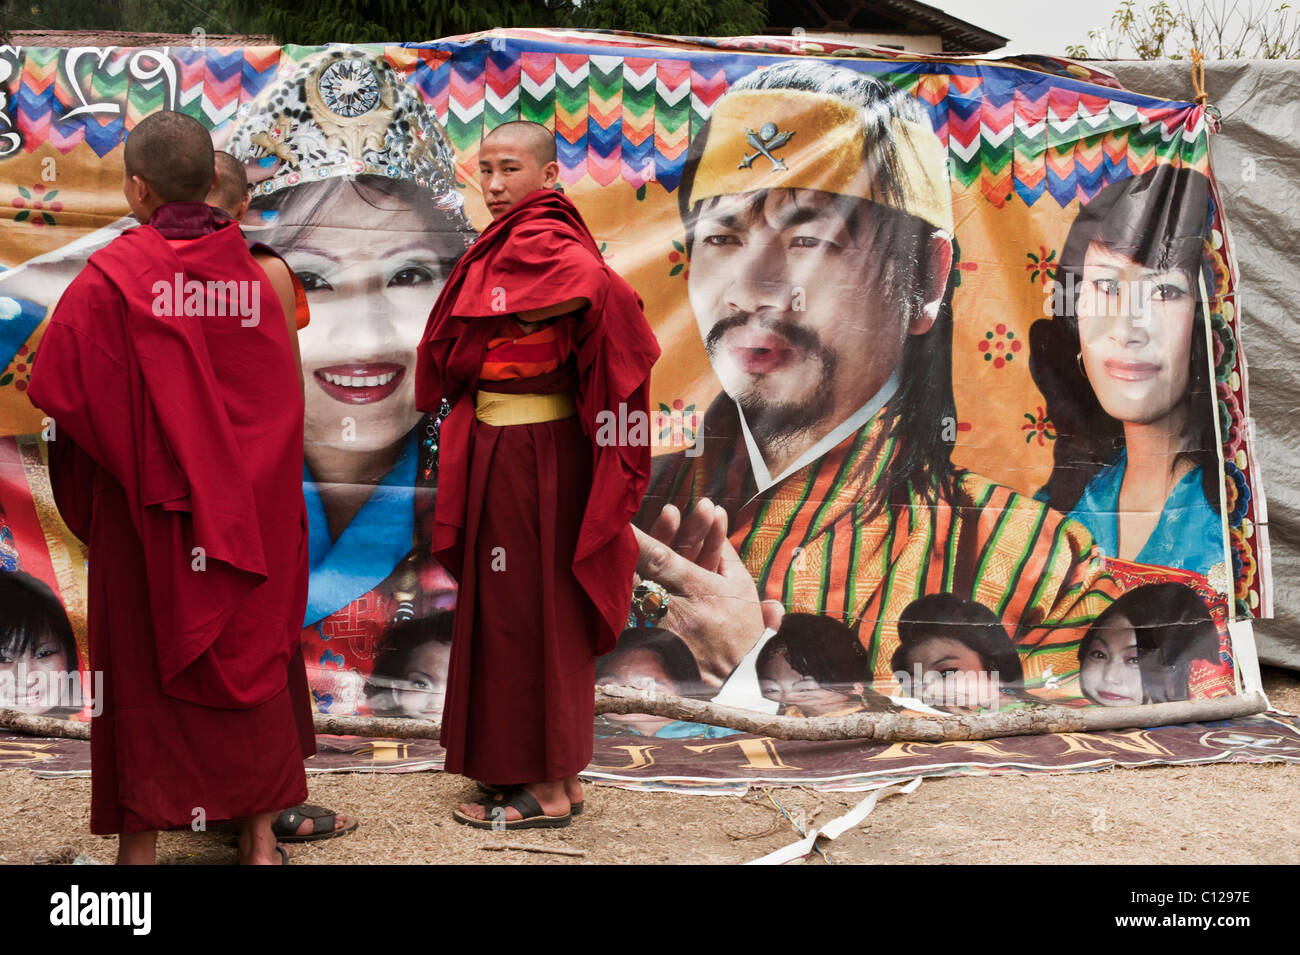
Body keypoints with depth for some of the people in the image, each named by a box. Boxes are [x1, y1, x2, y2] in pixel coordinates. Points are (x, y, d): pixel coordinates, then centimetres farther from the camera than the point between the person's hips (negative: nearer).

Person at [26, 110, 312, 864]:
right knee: (250, 649, 13)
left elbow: (57, 388, -13)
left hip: (147, 499, -3)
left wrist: (117, 431, 5)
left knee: (145, 659, 9)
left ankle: (142, 839, 18)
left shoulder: (111, 276, -12)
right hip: (246, 504, 3)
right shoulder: (262, 275, -4)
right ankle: (261, 835, 20)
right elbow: (284, 400, -1)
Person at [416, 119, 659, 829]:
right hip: (505, 444, 10)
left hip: (529, 451, -10)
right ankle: (554, 768, 27)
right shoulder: (520, 238, 14)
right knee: (535, 607, 15)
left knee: (527, 609, -1)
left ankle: (546, 789, 10)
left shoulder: (536, 241, -16)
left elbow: (598, 286, -35)